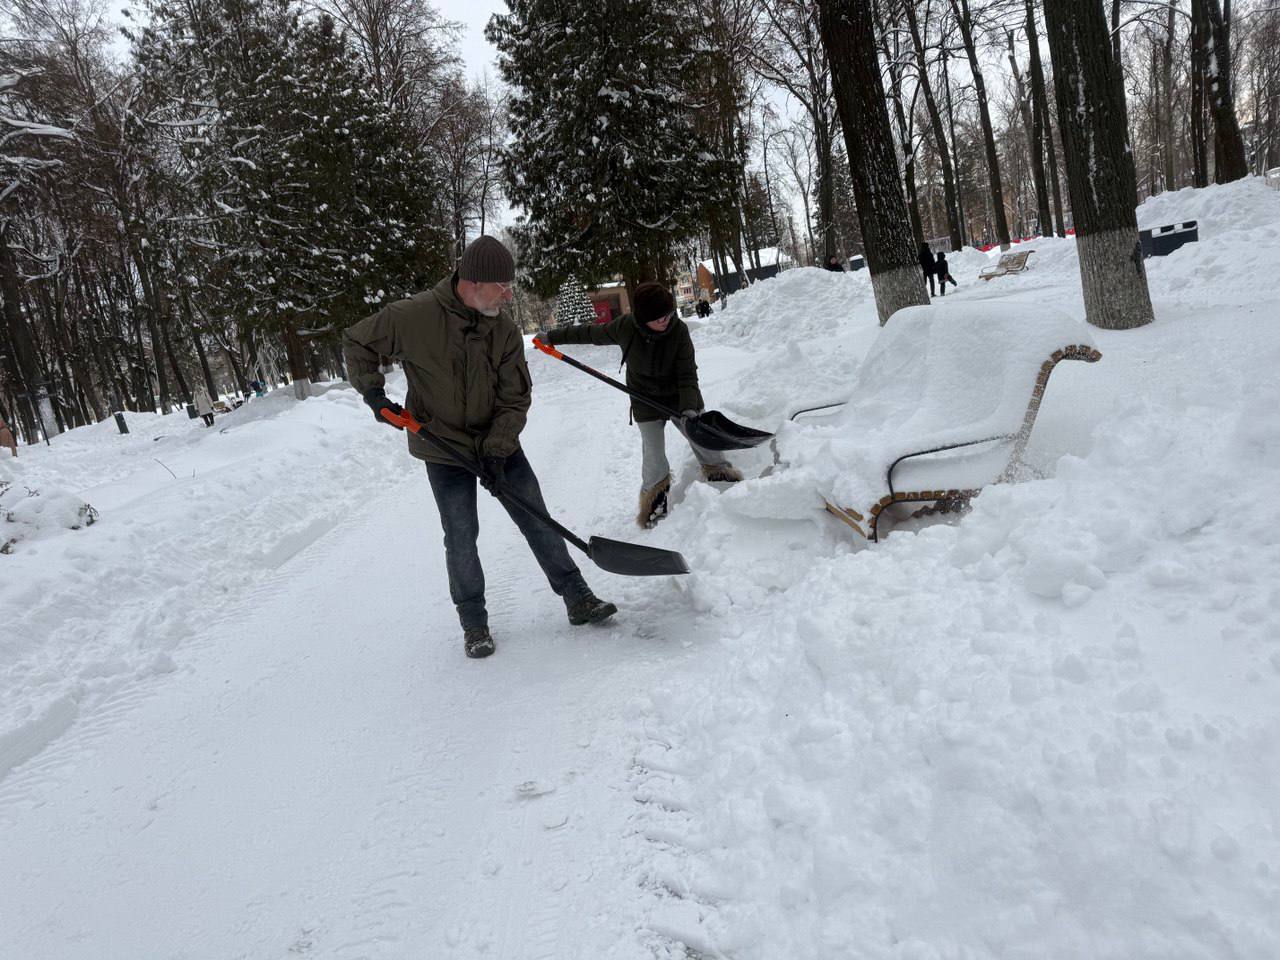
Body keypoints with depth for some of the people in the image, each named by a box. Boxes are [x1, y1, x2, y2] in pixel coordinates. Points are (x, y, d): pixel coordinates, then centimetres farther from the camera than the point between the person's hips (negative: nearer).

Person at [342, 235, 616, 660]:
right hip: (444, 450, -2)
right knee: (461, 538, 1)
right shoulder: (412, 316, -18)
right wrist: (373, 392, -9)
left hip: (498, 445, 3)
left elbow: (515, 398, -7)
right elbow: (356, 342, -2)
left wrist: (497, 450, -17)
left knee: (537, 521, 5)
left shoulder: (505, 330, -10)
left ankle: (577, 599, 17)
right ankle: (473, 622, 19)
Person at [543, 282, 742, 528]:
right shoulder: (625, 327, -20)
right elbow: (591, 333, -2)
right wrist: (553, 337, 6)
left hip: (679, 397, 0)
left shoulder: (679, 330, -23)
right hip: (646, 404, 1)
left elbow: (688, 375, -22)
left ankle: (724, 477, 28)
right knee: (653, 456, 2)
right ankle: (655, 500, 23)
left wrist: (689, 407, -36)